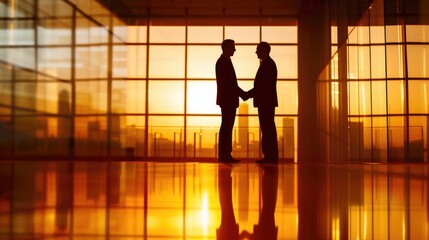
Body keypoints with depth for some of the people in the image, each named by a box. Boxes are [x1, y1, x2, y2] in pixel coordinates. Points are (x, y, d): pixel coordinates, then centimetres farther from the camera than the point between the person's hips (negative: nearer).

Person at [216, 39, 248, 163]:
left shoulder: (225, 61, 18)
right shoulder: (223, 62, -12)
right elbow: (228, 83, -17)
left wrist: (243, 94, 12)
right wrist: (243, 94, -11)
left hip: (229, 100, 10)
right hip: (227, 100, -10)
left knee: (227, 127, 9)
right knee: (226, 127, -8)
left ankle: (225, 154, 12)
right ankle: (224, 154, -4)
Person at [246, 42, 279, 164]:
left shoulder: (268, 64, -12)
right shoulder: (267, 64, 19)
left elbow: (263, 85, -18)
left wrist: (248, 94, -11)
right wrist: (249, 94, 13)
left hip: (266, 102, -10)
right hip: (265, 102, 10)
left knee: (268, 129, -8)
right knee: (267, 129, 10)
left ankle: (271, 157, -5)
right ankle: (270, 156, 14)